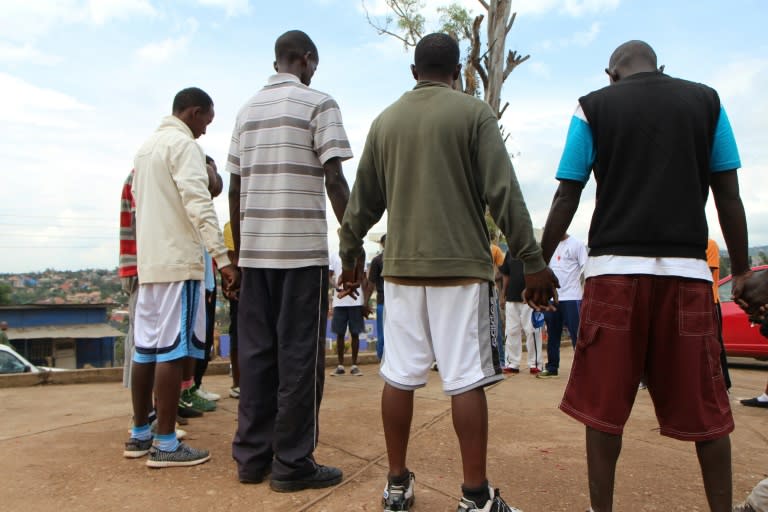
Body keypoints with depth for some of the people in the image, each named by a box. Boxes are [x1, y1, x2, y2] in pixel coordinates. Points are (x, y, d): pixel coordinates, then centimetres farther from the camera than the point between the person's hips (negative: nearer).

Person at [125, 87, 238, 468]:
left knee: (146, 347, 11)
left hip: (149, 261, 9)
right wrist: (222, 258, -27)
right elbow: (199, 204, -21)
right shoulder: (183, 144, -8)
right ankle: (165, 444, -2)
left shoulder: (145, 147, 21)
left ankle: (139, 434, 20)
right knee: (172, 349, -7)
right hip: (178, 261, -9)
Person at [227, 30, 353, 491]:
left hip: (255, 249, 6)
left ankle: (252, 456, 16)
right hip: (303, 249, -6)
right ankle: (293, 462, 6)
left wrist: (238, 250, 19)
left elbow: (235, 187, 14)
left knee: (256, 353, 10)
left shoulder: (248, 110, 16)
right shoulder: (318, 104, -1)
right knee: (299, 356, 0)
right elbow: (334, 181, -10)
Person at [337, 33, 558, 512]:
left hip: (402, 267, 4)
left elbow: (363, 201, 15)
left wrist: (350, 256, 25)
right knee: (466, 380, 0)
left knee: (399, 376, 8)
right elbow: (503, 193, -7)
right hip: (462, 265, -4)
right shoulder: (474, 113, 0)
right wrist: (533, 262, -3)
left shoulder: (385, 120, 12)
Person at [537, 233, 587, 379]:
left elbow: (585, 269, -6)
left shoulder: (576, 244, -2)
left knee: (576, 334, -3)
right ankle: (552, 367, 21)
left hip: (571, 297, -6)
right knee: (552, 335, 11)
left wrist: (585, 293, -14)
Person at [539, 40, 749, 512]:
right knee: (705, 406, 11)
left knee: (604, 405, 5)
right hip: (687, 269, 2)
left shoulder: (593, 107, 5)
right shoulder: (706, 101, 11)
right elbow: (728, 196, 8)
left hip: (615, 269, -2)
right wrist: (742, 270, 15)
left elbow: (566, 199, 1)